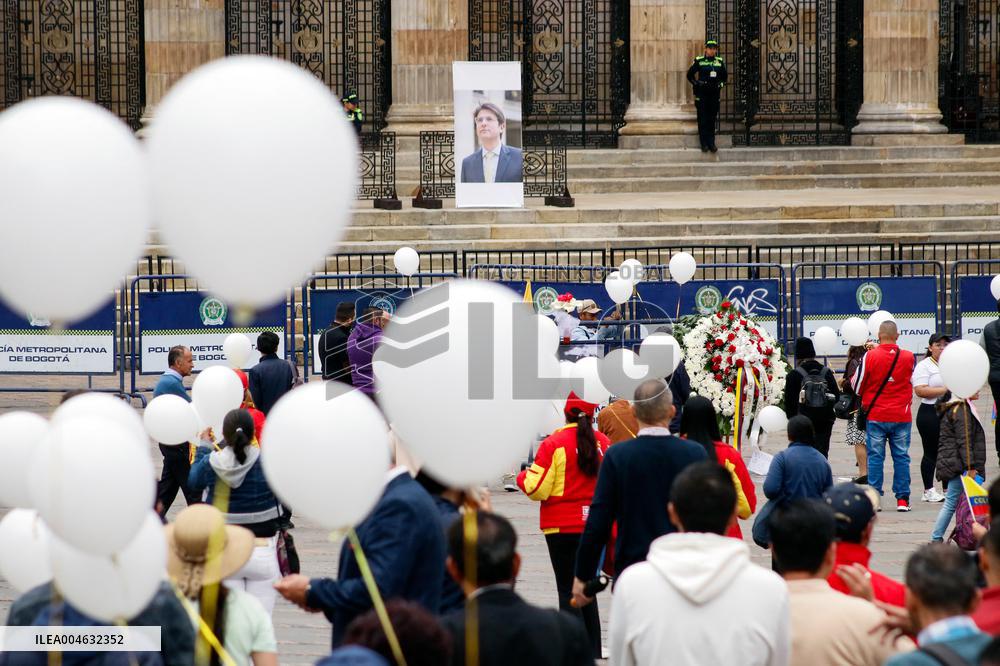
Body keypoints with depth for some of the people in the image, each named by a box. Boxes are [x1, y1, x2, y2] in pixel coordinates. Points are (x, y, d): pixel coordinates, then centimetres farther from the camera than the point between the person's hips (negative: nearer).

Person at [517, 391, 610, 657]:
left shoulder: (553, 444, -13)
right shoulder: (603, 443, -2)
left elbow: (537, 489, -12)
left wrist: (522, 476, 8)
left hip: (562, 528, -4)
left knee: (568, 590, 1)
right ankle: (593, 652, 21)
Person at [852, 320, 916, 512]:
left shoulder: (869, 357, -10)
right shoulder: (908, 357, -4)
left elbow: (856, 386, 0)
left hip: (875, 415, -1)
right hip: (902, 416, 1)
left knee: (875, 457, 5)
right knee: (901, 457, 7)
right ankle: (902, 499, 7)